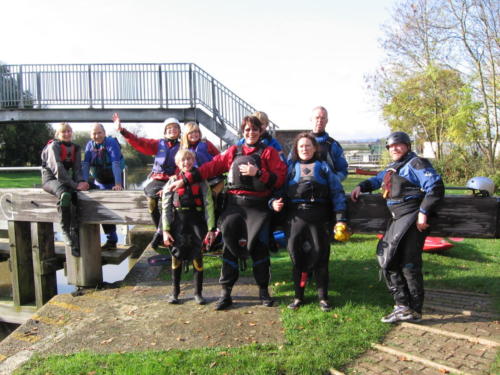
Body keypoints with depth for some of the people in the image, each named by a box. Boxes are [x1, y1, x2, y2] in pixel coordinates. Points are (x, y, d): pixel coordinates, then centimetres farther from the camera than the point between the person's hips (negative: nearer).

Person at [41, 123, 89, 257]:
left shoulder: (75, 148, 9)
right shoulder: (53, 146, -9)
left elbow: (77, 169, 5)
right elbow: (58, 169, -20)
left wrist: (81, 182, -17)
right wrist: (75, 185, -27)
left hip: (65, 179, 5)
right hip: (50, 179, -5)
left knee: (74, 196, -28)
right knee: (65, 194, -38)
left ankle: (75, 238, -24)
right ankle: (65, 230, -25)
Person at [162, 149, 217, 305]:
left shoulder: (201, 181, 3)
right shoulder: (172, 182, 6)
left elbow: (208, 205, -2)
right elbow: (166, 207, 3)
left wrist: (211, 228, -9)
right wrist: (165, 230, -5)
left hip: (197, 223, -1)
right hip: (178, 223, 1)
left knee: (197, 257, 2)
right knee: (176, 257, 8)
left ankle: (198, 292, 16)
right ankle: (175, 292, 22)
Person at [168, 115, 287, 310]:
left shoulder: (269, 152, 6)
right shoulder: (233, 151, 13)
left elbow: (279, 178, -2)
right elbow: (211, 167, 7)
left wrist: (258, 173, -15)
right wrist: (185, 179, 0)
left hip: (258, 206, -2)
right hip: (234, 205, 2)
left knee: (259, 246, 0)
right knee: (229, 246, 0)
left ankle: (263, 290, 18)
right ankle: (226, 292, 10)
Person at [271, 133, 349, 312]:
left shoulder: (323, 167, 12)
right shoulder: (291, 167, 16)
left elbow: (337, 192, 7)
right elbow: (281, 190, 13)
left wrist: (341, 219, -2)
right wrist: (274, 201, -10)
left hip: (319, 217, -1)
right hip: (296, 216, 1)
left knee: (320, 256, 3)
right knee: (296, 256, 4)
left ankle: (323, 297, 16)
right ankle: (298, 296, 19)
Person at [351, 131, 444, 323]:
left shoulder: (416, 164, -6)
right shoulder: (392, 167, 20)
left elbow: (436, 187, -14)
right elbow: (377, 179, 37)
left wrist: (423, 212, -19)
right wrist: (361, 186, 19)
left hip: (412, 219, -10)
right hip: (397, 220, 10)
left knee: (408, 264, -6)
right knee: (388, 260, 10)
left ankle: (414, 310, 7)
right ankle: (402, 305, 17)